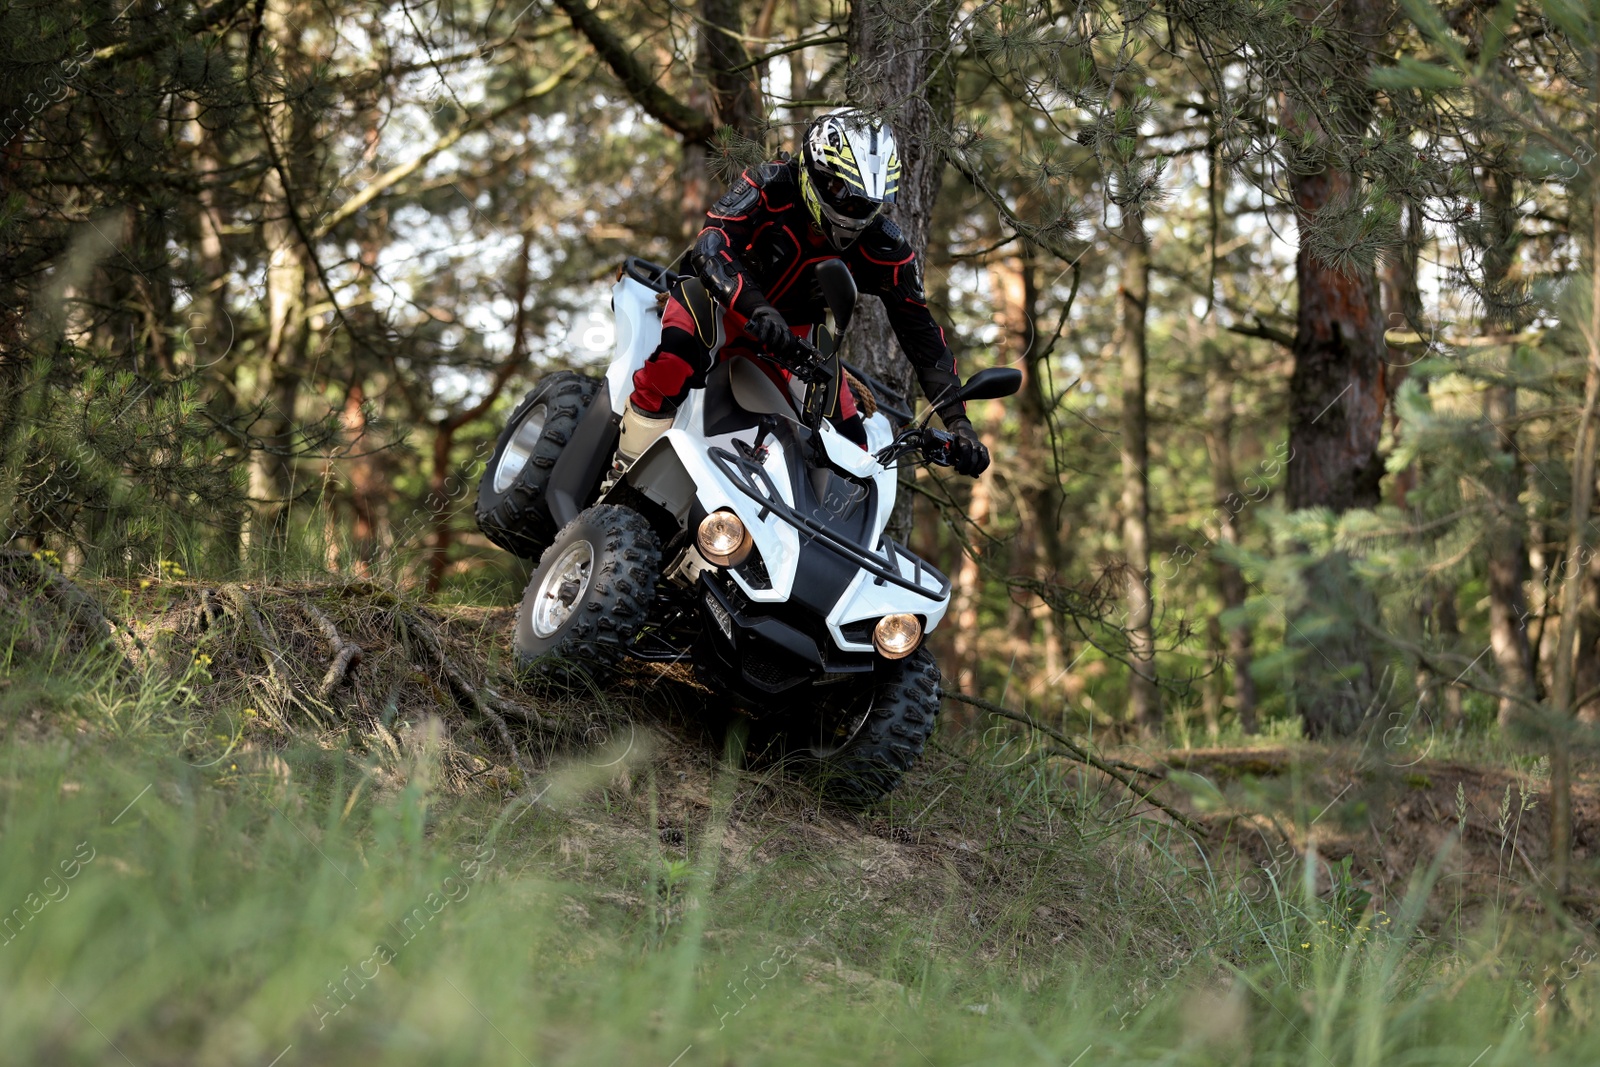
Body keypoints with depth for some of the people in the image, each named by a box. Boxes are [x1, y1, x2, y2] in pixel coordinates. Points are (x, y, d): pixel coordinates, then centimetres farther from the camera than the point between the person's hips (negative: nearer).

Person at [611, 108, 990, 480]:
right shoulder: (770, 185, -24)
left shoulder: (884, 248, -16)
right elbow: (710, 246, -37)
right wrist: (758, 311, -54)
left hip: (794, 334, 4)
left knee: (851, 451, -8)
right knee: (681, 348, -38)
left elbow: (920, 331, -15)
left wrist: (956, 418, -25)